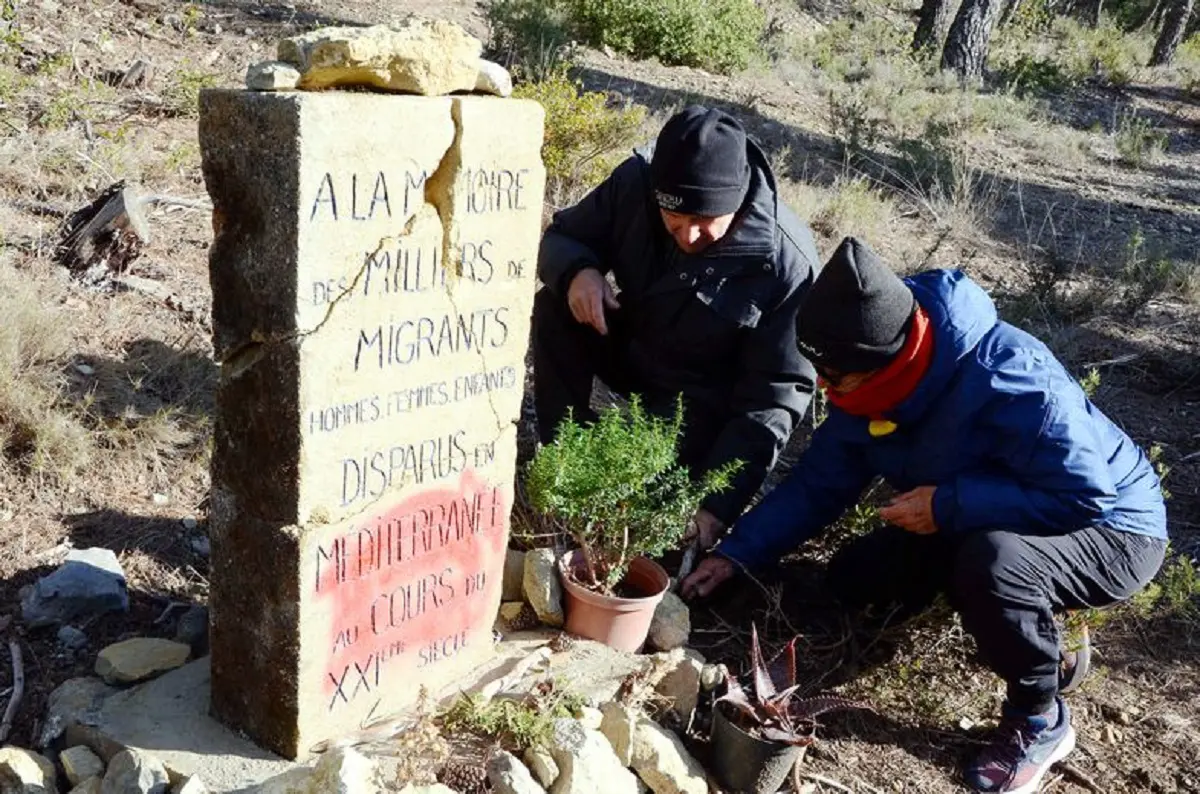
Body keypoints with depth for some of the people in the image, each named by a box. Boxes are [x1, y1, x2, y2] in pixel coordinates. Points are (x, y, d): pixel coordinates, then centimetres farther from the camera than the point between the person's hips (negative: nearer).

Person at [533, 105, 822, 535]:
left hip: (702, 397, -4)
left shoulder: (786, 261, -30)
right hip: (631, 343, 4)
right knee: (554, 307, -21)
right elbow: (562, 237, -3)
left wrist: (718, 503, -29)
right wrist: (576, 272, -30)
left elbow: (777, 392, -25)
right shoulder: (636, 180, -20)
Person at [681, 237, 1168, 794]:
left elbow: (1088, 496, -34)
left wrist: (949, 505, -34)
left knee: (993, 560, -39)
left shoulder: (1009, 381, -36)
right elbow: (818, 483, -5)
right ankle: (1040, 613, 12)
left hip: (1108, 529, -7)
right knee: (855, 580, 0)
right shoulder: (873, 389, -12)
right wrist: (736, 555, -12)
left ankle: (1040, 721, -9)